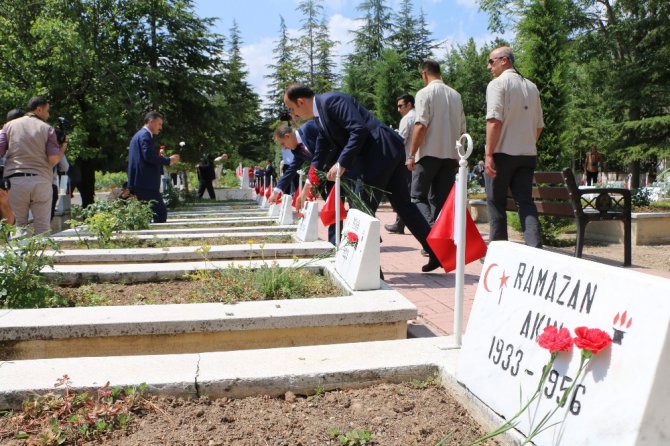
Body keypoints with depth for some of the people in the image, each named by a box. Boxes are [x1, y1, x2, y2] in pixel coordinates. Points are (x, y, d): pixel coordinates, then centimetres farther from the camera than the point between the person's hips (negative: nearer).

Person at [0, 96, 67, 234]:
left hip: (15, 180, 1)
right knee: (43, 229, 4)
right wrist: (63, 147, 14)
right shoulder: (47, 129, 5)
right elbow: (53, 159, -3)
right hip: (41, 180, -1)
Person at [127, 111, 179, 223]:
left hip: (138, 183, 11)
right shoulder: (145, 135, -9)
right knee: (161, 213, -12)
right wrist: (169, 160, -10)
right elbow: (149, 156, -20)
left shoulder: (138, 135, 24)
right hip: (146, 184, -11)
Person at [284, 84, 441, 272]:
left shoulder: (331, 101, -10)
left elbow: (359, 130, -21)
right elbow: (319, 156, 26)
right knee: (403, 204, 13)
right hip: (390, 152, 10)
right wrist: (305, 190, 28)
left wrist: (341, 163, -20)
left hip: (383, 150, -10)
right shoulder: (321, 116, 20)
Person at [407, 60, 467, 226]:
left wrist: (411, 155, -10)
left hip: (429, 154, -5)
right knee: (441, 200, 9)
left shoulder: (425, 93, -5)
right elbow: (462, 129, 14)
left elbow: (421, 126, -14)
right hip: (451, 155, 6)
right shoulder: (455, 95, 13)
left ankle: (431, 226, -20)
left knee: (418, 196, 1)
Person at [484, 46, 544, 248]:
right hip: (527, 154, 6)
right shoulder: (531, 87, 15)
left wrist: (489, 154, -17)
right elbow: (539, 125, 16)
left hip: (502, 153, -6)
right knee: (526, 202, 4)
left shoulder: (498, 84, -7)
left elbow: (494, 121, -17)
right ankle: (535, 247, -10)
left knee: (496, 203, 4)